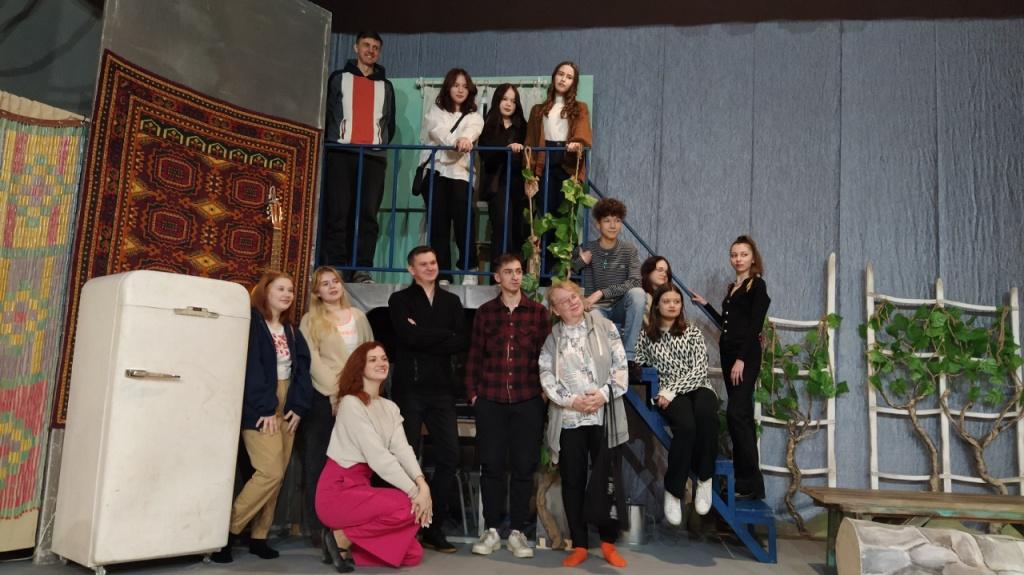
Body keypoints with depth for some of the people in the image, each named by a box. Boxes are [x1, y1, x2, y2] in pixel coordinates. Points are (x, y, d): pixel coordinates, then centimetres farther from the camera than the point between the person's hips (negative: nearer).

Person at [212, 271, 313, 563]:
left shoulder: (291, 331, 15)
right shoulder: (251, 324, -6)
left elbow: (302, 369, 10)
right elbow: (250, 369, -14)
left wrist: (298, 406, -3)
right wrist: (265, 408, -18)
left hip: (286, 407, 7)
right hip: (259, 409, -7)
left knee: (277, 474, 5)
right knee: (271, 472, -14)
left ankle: (258, 536, 14)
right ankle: (228, 531, 0)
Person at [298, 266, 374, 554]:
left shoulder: (358, 316, 15)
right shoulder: (310, 320, 5)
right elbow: (313, 360, -5)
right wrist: (335, 391, -14)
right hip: (324, 398, -3)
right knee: (318, 462, 1)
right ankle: (318, 528, 6)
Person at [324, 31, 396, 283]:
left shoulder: (385, 86, 22)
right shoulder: (339, 79, 15)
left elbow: (390, 123, 22)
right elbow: (325, 113, 10)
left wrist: (381, 143, 10)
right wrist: (330, 142, 2)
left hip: (374, 157, 2)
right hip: (341, 154, -2)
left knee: (368, 214, -5)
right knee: (337, 212, -7)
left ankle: (362, 269, -3)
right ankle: (334, 268, -5)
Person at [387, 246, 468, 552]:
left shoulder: (451, 301, 13)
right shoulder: (400, 300, 3)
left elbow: (461, 343, -1)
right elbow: (408, 336, -15)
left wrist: (423, 337, -11)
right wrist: (444, 334, -7)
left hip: (441, 388, 3)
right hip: (409, 388, -3)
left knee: (449, 455, 2)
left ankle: (434, 527, 14)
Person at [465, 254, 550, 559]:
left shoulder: (538, 311, 4)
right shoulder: (484, 312, 7)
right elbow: (474, 356, 8)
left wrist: (545, 391, -1)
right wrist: (472, 392, 3)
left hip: (528, 401, 0)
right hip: (490, 400, 1)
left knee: (524, 467, 4)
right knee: (491, 466, 4)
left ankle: (518, 533, 15)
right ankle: (491, 530, 16)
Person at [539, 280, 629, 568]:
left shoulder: (604, 327, 5)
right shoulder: (552, 338, 7)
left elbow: (620, 364, 0)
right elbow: (546, 375, -1)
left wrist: (604, 393, -13)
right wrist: (571, 401, -13)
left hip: (604, 414, -1)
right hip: (568, 418, 1)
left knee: (606, 478, 3)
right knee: (572, 481, 5)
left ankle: (608, 542, 17)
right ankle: (579, 545, 16)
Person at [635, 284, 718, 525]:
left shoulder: (692, 332, 10)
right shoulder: (646, 335, 14)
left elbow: (699, 370, -1)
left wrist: (672, 390, -13)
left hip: (698, 388, 1)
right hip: (668, 395, 0)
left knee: (705, 413, -38)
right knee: (685, 425, -36)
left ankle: (704, 479, -21)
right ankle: (673, 491, -22)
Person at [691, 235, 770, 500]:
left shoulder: (757, 285, -4)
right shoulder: (732, 287, 18)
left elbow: (755, 326, -13)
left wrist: (741, 359, -19)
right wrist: (705, 305, 25)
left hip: (746, 355, -8)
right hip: (729, 354, 8)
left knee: (736, 413, -16)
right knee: (743, 416, 8)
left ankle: (751, 483, -12)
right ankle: (745, 480, 11)